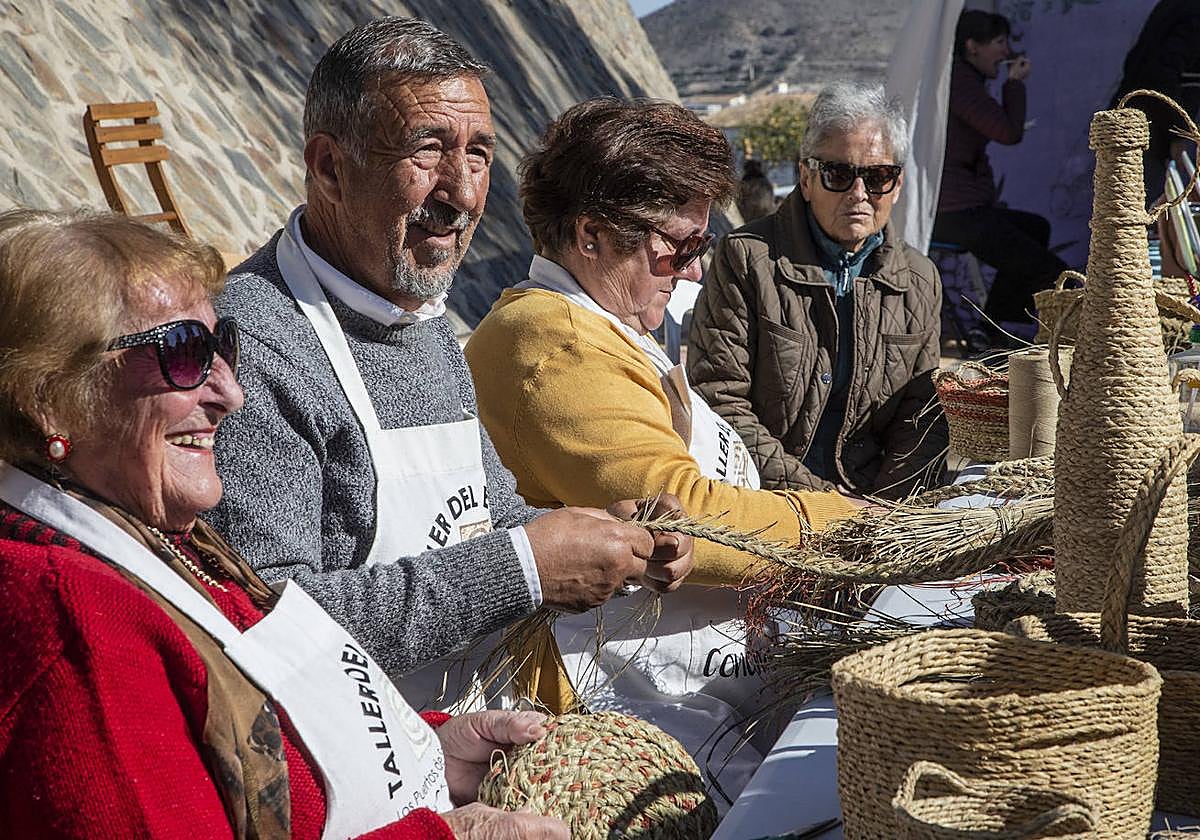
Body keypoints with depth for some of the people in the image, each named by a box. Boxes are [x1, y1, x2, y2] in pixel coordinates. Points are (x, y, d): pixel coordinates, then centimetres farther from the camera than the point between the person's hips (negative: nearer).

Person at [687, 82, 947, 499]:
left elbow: (921, 420, 14)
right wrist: (816, 494, -12)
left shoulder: (921, 281, 13)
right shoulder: (744, 258, -2)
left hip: (874, 511, 4)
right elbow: (717, 401, -6)